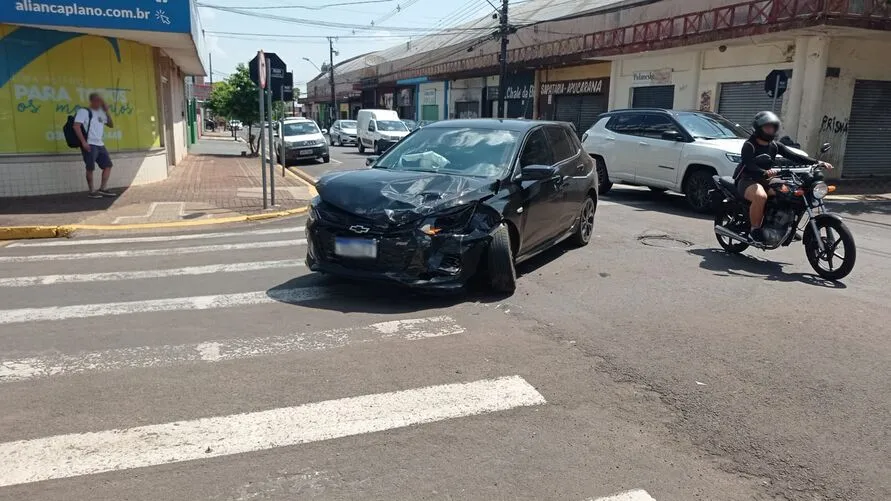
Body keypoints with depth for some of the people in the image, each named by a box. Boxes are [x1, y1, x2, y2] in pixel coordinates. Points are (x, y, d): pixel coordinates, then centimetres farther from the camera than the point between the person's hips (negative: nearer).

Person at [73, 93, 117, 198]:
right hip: (89, 145, -8)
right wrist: (83, 142, -20)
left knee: (108, 165, 5)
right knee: (90, 168, -5)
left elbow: (111, 124, 22)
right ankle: (91, 191, 2)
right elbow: (76, 126, -13)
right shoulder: (84, 111, -5)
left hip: (100, 144, 8)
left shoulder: (101, 113, 16)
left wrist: (107, 111, 9)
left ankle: (103, 189, 10)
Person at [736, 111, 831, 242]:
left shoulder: (775, 145, 12)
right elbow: (750, 165, -25)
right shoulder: (749, 145, -9)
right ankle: (755, 230, -23)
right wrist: (765, 172, -44)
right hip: (747, 180, -8)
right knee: (760, 196, -38)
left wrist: (816, 162, -12)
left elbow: (793, 156, 1)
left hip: (765, 181, 8)